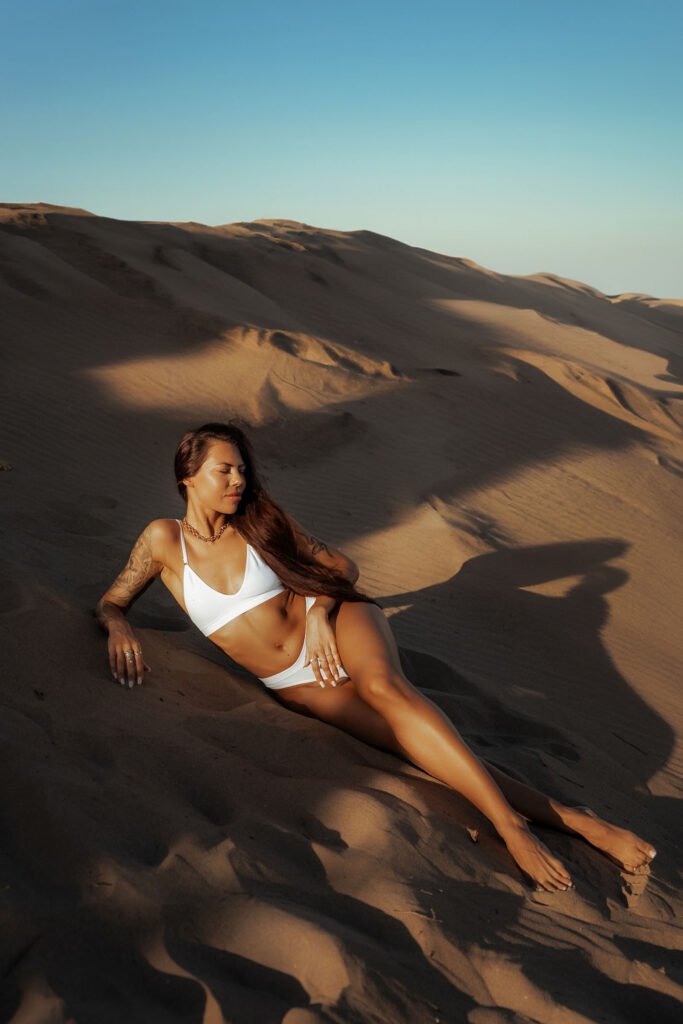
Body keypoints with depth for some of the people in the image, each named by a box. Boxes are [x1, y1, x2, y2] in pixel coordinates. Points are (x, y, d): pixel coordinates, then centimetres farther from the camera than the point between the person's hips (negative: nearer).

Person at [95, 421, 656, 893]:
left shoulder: (259, 518, 3)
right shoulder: (164, 539, 0)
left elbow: (343, 564, 9)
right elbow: (108, 602, 9)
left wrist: (320, 609, -10)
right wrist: (119, 626, -14)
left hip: (339, 622, 0)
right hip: (297, 685, 0)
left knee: (382, 686, -36)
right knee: (410, 737, -22)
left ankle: (511, 824, -39)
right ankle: (565, 816, -23)